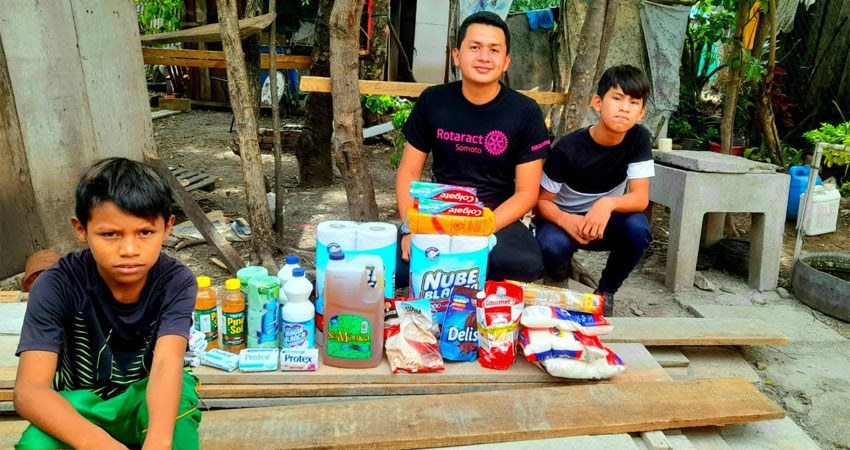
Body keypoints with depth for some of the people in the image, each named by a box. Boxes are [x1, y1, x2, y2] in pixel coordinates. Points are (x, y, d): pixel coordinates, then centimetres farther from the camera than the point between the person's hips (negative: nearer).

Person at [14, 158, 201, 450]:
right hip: (81, 409, 0)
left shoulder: (176, 282, -21)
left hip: (146, 404, 1)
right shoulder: (57, 286, -22)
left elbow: (167, 363, -35)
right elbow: (29, 390, -31)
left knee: (181, 392, -33)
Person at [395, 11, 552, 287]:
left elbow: (526, 193, -6)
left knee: (527, 264, -33)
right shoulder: (432, 102, 0)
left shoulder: (525, 113, -6)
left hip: (499, 220, 0)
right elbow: (409, 172, 5)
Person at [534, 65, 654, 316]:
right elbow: (542, 201, -16)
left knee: (638, 227, -29)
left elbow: (641, 198, -20)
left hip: (604, 220, 3)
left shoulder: (638, 139, -16)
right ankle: (561, 270, 5)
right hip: (563, 218, -3)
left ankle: (606, 290, -1)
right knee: (552, 246, -36)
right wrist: (565, 220, -38)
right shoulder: (568, 148, -24)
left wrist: (608, 204, -42)